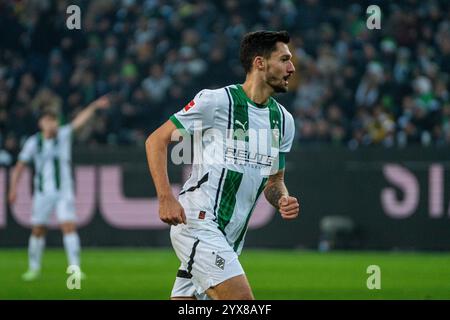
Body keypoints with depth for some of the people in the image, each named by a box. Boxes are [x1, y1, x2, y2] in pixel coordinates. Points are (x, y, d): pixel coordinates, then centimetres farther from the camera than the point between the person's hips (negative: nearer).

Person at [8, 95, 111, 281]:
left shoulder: (63, 135, -3)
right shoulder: (33, 143, -1)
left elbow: (80, 120, -17)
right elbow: (20, 166, 6)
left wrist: (94, 106, -32)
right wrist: (13, 189, -1)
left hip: (64, 192, -1)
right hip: (42, 194, 1)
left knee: (69, 227, -14)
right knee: (38, 230, 6)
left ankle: (74, 268, -15)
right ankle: (34, 269, 22)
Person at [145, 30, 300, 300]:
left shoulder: (283, 120, 13)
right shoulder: (217, 101, -9)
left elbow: (274, 180, 24)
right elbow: (156, 140, -4)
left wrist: (283, 201, -1)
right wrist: (166, 198, -16)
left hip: (231, 237, 8)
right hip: (198, 223, -8)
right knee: (242, 298, -20)